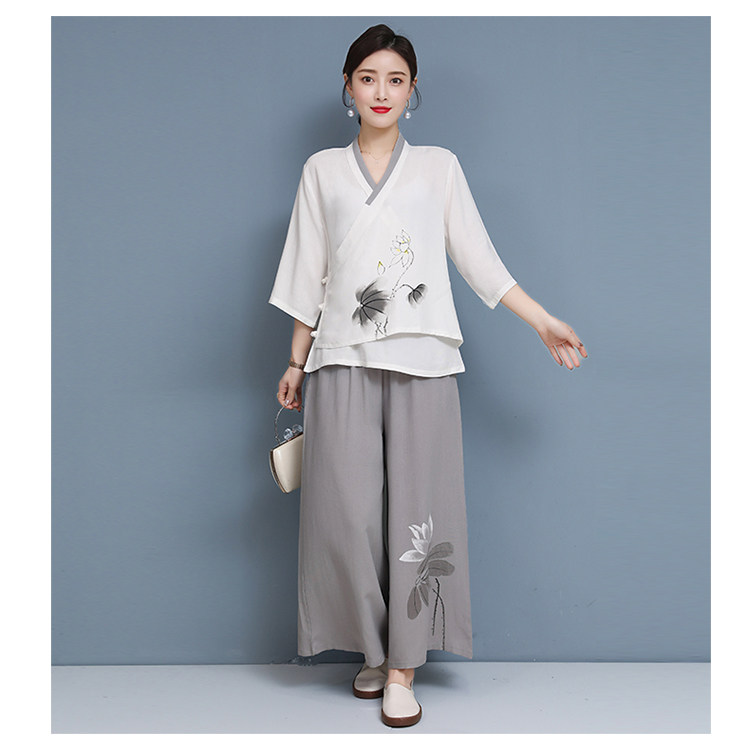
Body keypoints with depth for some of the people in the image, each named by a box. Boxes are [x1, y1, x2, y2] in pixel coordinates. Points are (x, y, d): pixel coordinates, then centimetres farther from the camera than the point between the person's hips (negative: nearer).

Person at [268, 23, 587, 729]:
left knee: (415, 507, -3)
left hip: (422, 360, 0)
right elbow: (309, 276, 13)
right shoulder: (322, 170, 12)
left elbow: (479, 258, 10)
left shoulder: (439, 166, 12)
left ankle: (404, 665, 8)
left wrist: (545, 322, 4)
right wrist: (295, 364, 12)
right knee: (350, 510, -2)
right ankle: (373, 649, 16)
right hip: (343, 360, 1)